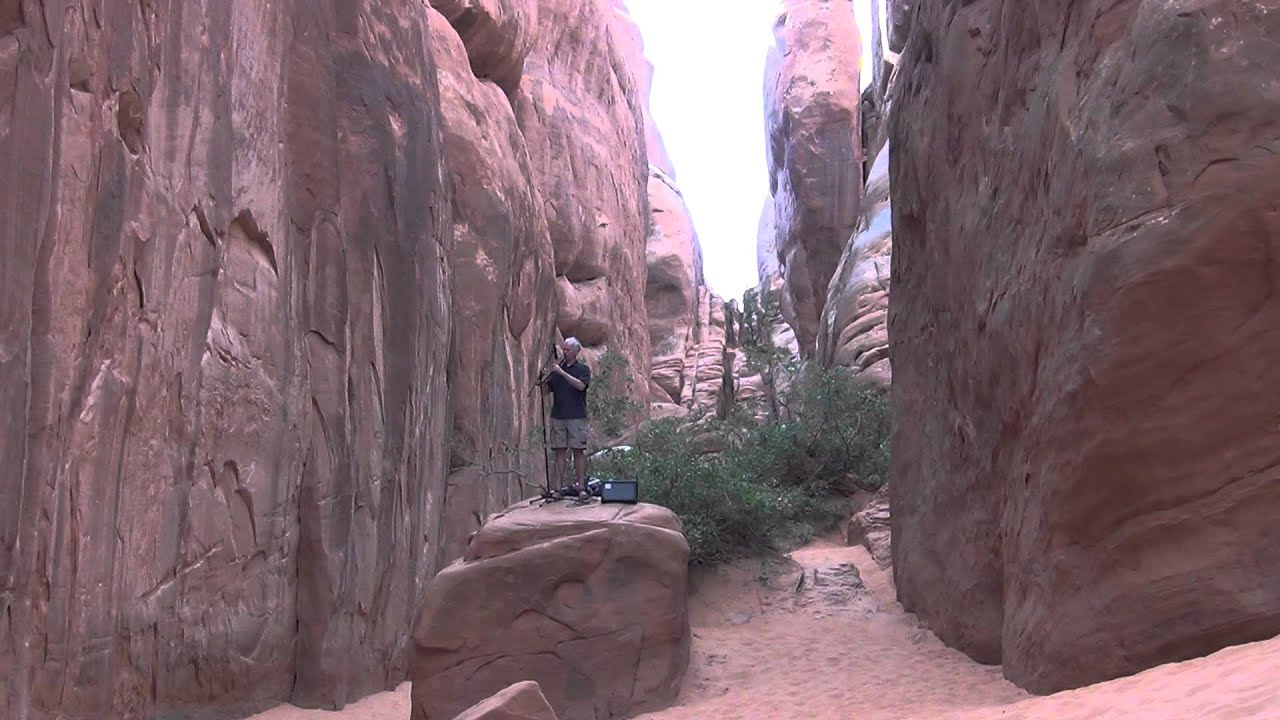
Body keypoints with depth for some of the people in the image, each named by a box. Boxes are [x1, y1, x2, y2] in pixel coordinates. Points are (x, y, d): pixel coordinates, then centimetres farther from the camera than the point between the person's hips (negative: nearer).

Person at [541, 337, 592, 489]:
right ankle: (559, 486, 4)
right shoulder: (556, 368, 13)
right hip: (557, 416, 4)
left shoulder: (583, 369, 2)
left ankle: (581, 486, 1)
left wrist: (562, 372, -20)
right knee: (559, 451, 2)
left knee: (578, 451, -3)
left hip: (577, 416, -3)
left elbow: (581, 385, -17)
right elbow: (546, 390, 10)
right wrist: (545, 377, -10)